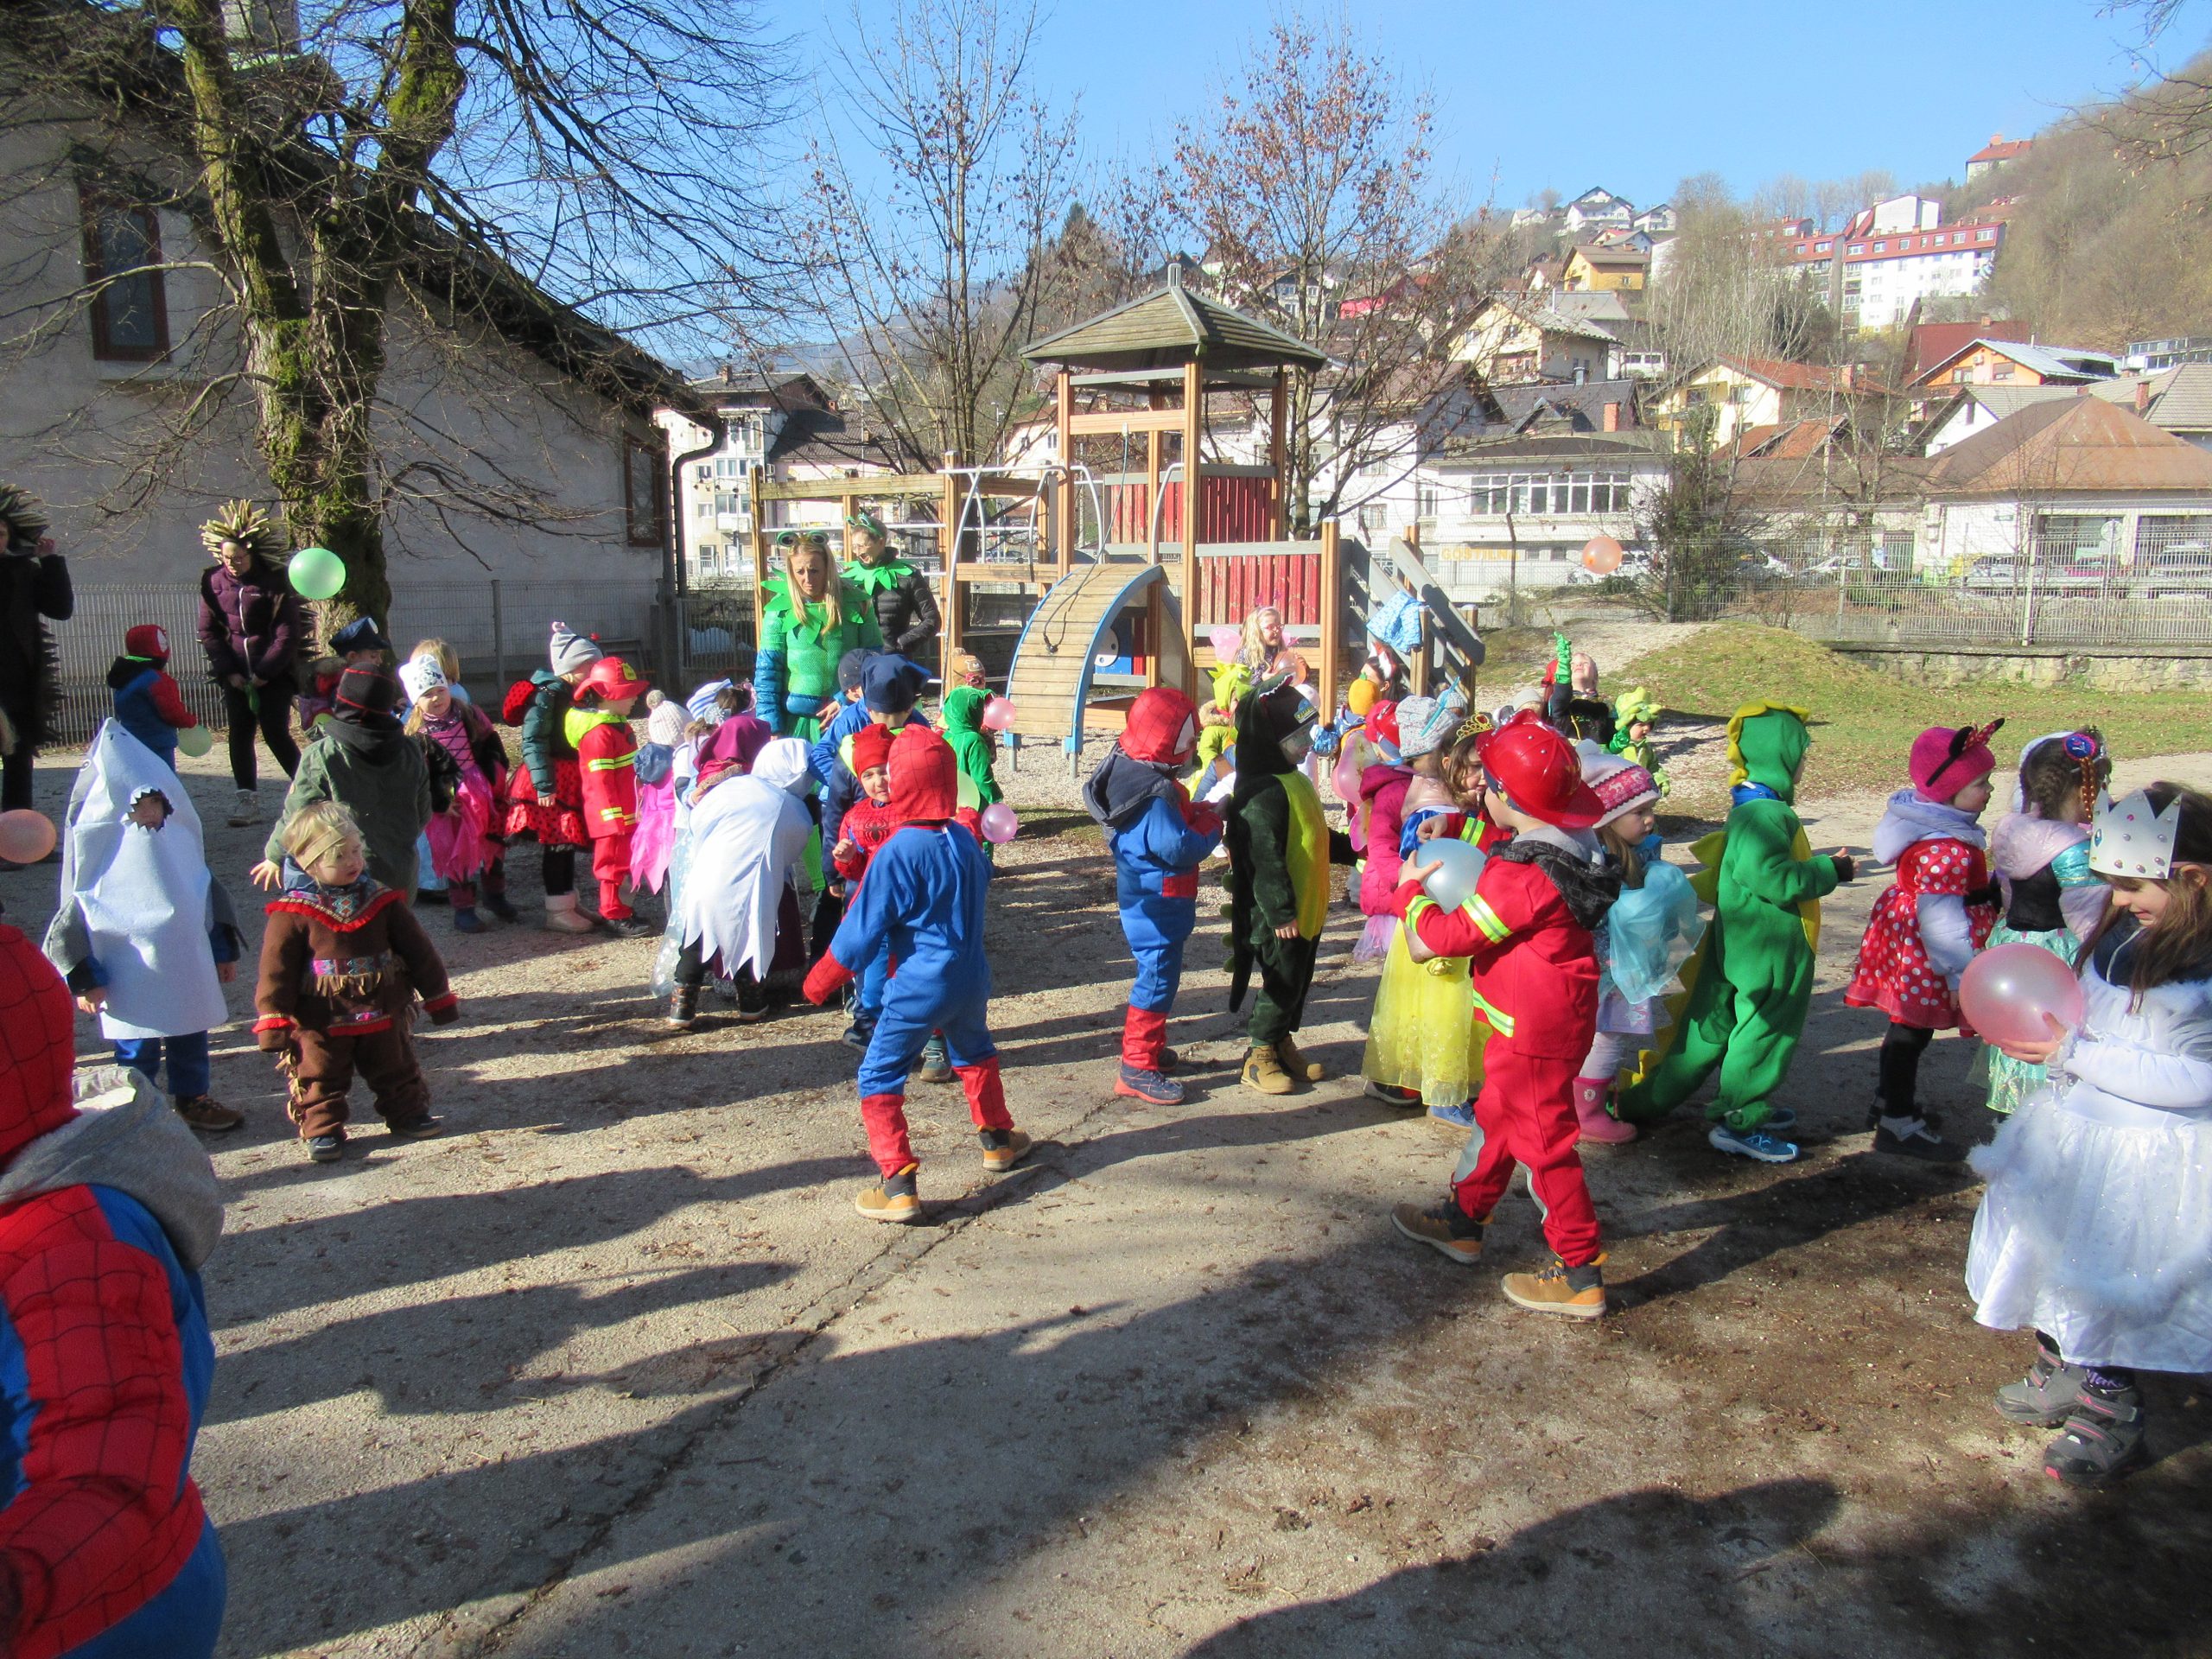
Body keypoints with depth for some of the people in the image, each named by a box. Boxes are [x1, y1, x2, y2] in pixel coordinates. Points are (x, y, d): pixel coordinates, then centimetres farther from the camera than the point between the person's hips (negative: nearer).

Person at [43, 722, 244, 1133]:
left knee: (191, 1039, 17)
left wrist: (224, 950, 16)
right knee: (137, 1053, 4)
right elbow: (70, 919, -8)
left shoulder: (179, 840, 4)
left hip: (189, 970, 5)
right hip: (133, 985, -5)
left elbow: (210, 894, 14)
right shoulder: (100, 855, -11)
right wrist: (84, 979, -8)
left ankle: (192, 1099, 34)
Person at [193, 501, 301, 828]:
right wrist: (229, 672, -3)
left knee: (275, 732, -9)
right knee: (239, 734, 1)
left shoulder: (275, 583, -9)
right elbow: (208, 632, 7)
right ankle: (248, 801, 7)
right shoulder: (213, 582, 4)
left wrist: (264, 673, -13)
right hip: (236, 673, 4)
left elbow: (288, 634, -9)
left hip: (274, 672, -4)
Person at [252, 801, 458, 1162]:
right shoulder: (292, 912, -11)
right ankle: (322, 1129, 24)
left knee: (397, 1071, 17)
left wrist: (438, 996, 6)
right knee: (320, 1081, 9)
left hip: (383, 1016, 3)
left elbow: (418, 951, 4)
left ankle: (408, 1114, 34)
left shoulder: (382, 900, -3)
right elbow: (276, 969, -10)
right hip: (320, 1024, -3)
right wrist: (274, 1019, -13)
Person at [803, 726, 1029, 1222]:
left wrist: (820, 982, -3)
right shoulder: (964, 839, 1)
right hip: (971, 980, 7)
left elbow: (862, 928, -14)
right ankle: (998, 1137, 45)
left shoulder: (896, 854, -18)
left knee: (880, 1078, 3)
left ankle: (898, 1185, -4)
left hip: (918, 987, -7)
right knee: (975, 1053, 31)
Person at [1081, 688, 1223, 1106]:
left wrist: (1196, 814, -1)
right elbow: (1178, 848, -30)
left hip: (1147, 902, 11)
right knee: (1157, 979, -4)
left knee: (1158, 975, 23)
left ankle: (1148, 1046, 37)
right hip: (1157, 908, -11)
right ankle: (1138, 1067, 2)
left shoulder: (1141, 776, 4)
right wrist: (1211, 824, -16)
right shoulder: (1155, 796, -27)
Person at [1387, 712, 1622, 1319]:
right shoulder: (1573, 851, 1)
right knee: (1496, 1117, 22)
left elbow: (1450, 935, -21)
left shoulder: (1521, 875, -29)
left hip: (1533, 1032, -10)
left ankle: (1581, 1274, 13)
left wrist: (1411, 890, -4)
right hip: (1560, 1017, 10)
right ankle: (1462, 1221, 39)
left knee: (1541, 1141, 2)